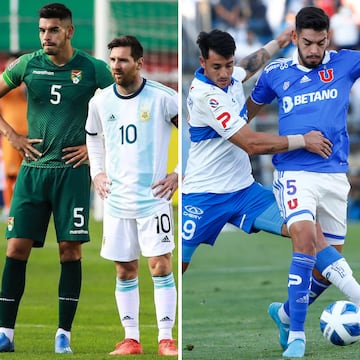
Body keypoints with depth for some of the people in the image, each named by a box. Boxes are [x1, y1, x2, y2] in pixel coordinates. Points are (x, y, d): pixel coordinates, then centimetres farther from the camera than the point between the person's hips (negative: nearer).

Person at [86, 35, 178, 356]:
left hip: (154, 197, -4)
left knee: (160, 266, -8)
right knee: (125, 270, 7)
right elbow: (93, 136, 24)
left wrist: (179, 174, -7)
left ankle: (166, 338, -5)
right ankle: (131, 339, 13)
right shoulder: (100, 102, 4)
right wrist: (97, 172, 12)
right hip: (116, 199, 4)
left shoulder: (162, 98, -9)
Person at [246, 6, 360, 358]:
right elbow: (249, 109, 23)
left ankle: (285, 312, 32)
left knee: (330, 258, 7)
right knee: (305, 240, -23)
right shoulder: (276, 73, 5)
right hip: (294, 172, -3)